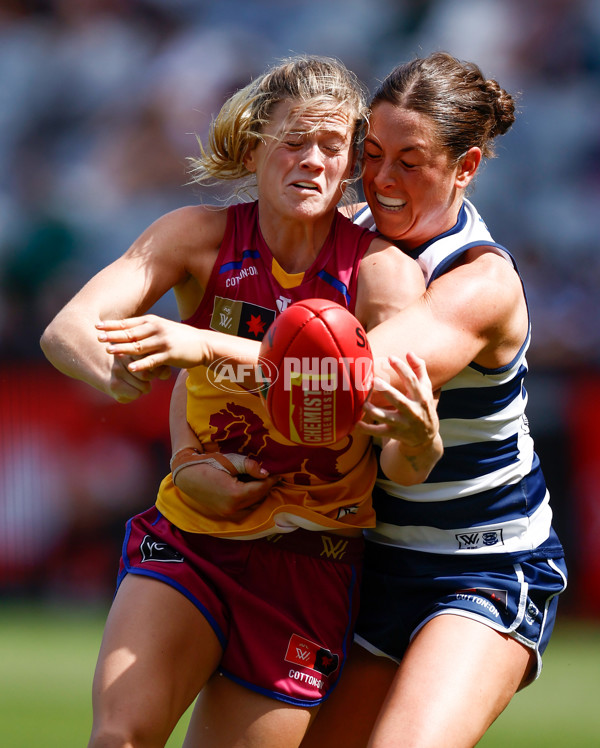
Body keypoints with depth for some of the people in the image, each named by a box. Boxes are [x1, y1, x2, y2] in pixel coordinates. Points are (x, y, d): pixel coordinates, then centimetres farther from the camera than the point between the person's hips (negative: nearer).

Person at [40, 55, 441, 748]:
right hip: (188, 540, 1)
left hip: (309, 564, -1)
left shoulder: (386, 271, -12)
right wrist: (111, 368, -43)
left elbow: (405, 469, -21)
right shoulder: (202, 237, -7)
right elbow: (64, 331, -19)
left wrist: (416, 442, -47)